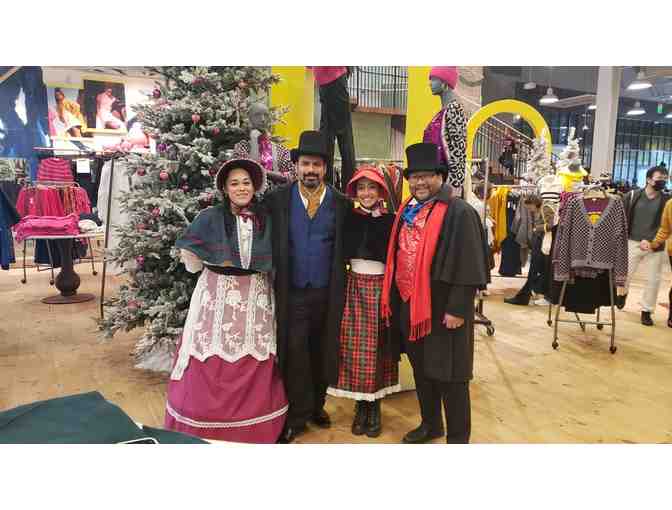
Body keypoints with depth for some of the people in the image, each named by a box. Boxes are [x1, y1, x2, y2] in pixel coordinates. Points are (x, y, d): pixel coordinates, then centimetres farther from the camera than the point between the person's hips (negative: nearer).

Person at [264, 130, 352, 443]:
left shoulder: (341, 203, 0)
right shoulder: (277, 199, 0)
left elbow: (346, 246, 3)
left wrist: (340, 285, -3)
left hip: (328, 292, 1)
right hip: (292, 292, -1)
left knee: (322, 352, 12)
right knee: (294, 354, 4)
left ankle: (317, 404, 32)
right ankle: (297, 416, 18)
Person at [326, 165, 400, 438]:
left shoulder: (391, 220, -1)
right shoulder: (348, 218, 5)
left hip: (380, 287, -1)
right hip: (354, 286, 2)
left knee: (378, 348, 5)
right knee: (355, 348, 3)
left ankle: (375, 406, 19)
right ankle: (361, 405, 18)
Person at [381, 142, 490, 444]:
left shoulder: (459, 212, -13)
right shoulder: (407, 211, 10)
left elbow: (467, 265, -17)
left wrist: (457, 308, -19)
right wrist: (395, 298, 14)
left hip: (442, 307, -7)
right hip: (409, 304, 8)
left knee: (448, 375, 3)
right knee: (421, 368, 19)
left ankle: (458, 437, 20)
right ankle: (430, 424, 38)